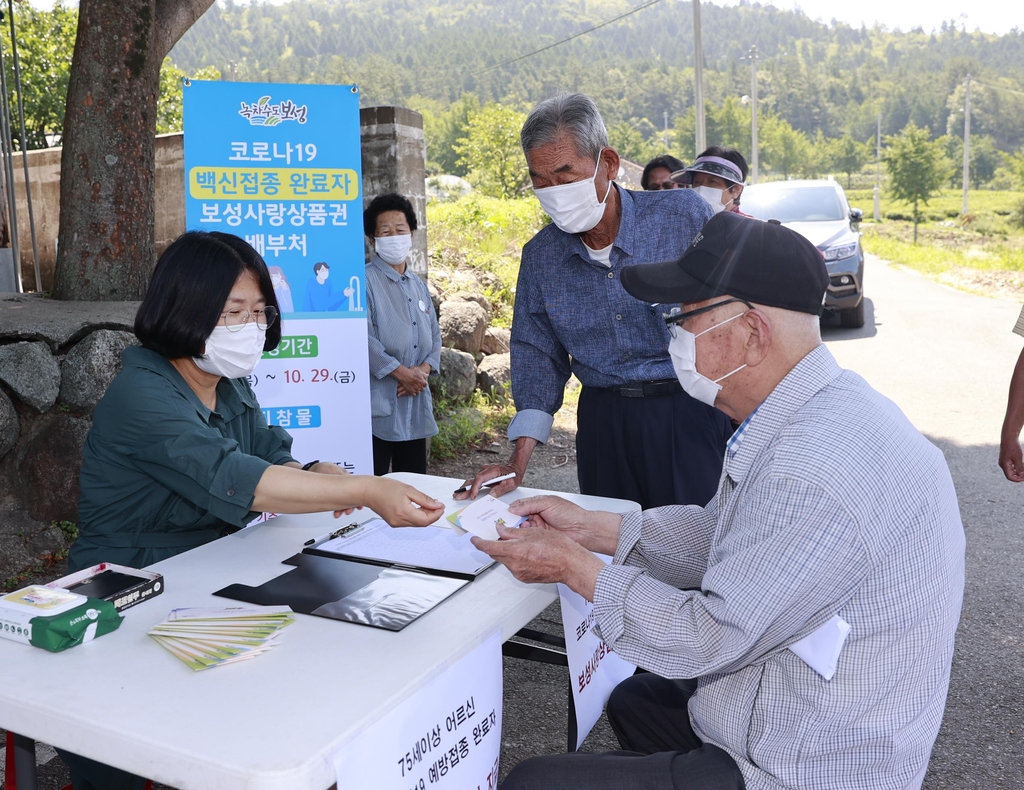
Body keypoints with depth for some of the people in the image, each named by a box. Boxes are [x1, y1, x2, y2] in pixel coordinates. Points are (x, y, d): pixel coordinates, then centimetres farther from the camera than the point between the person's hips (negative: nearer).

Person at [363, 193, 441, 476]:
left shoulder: (418, 285, 17)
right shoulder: (365, 281, -7)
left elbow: (434, 335, 13)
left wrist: (422, 370, -5)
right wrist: (401, 372, -17)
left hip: (415, 406, 7)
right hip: (378, 406, -7)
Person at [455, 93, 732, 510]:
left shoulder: (683, 214, -6)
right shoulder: (540, 256, 3)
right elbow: (537, 353, 8)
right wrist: (518, 463, 0)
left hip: (690, 413, -2)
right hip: (602, 424, 3)